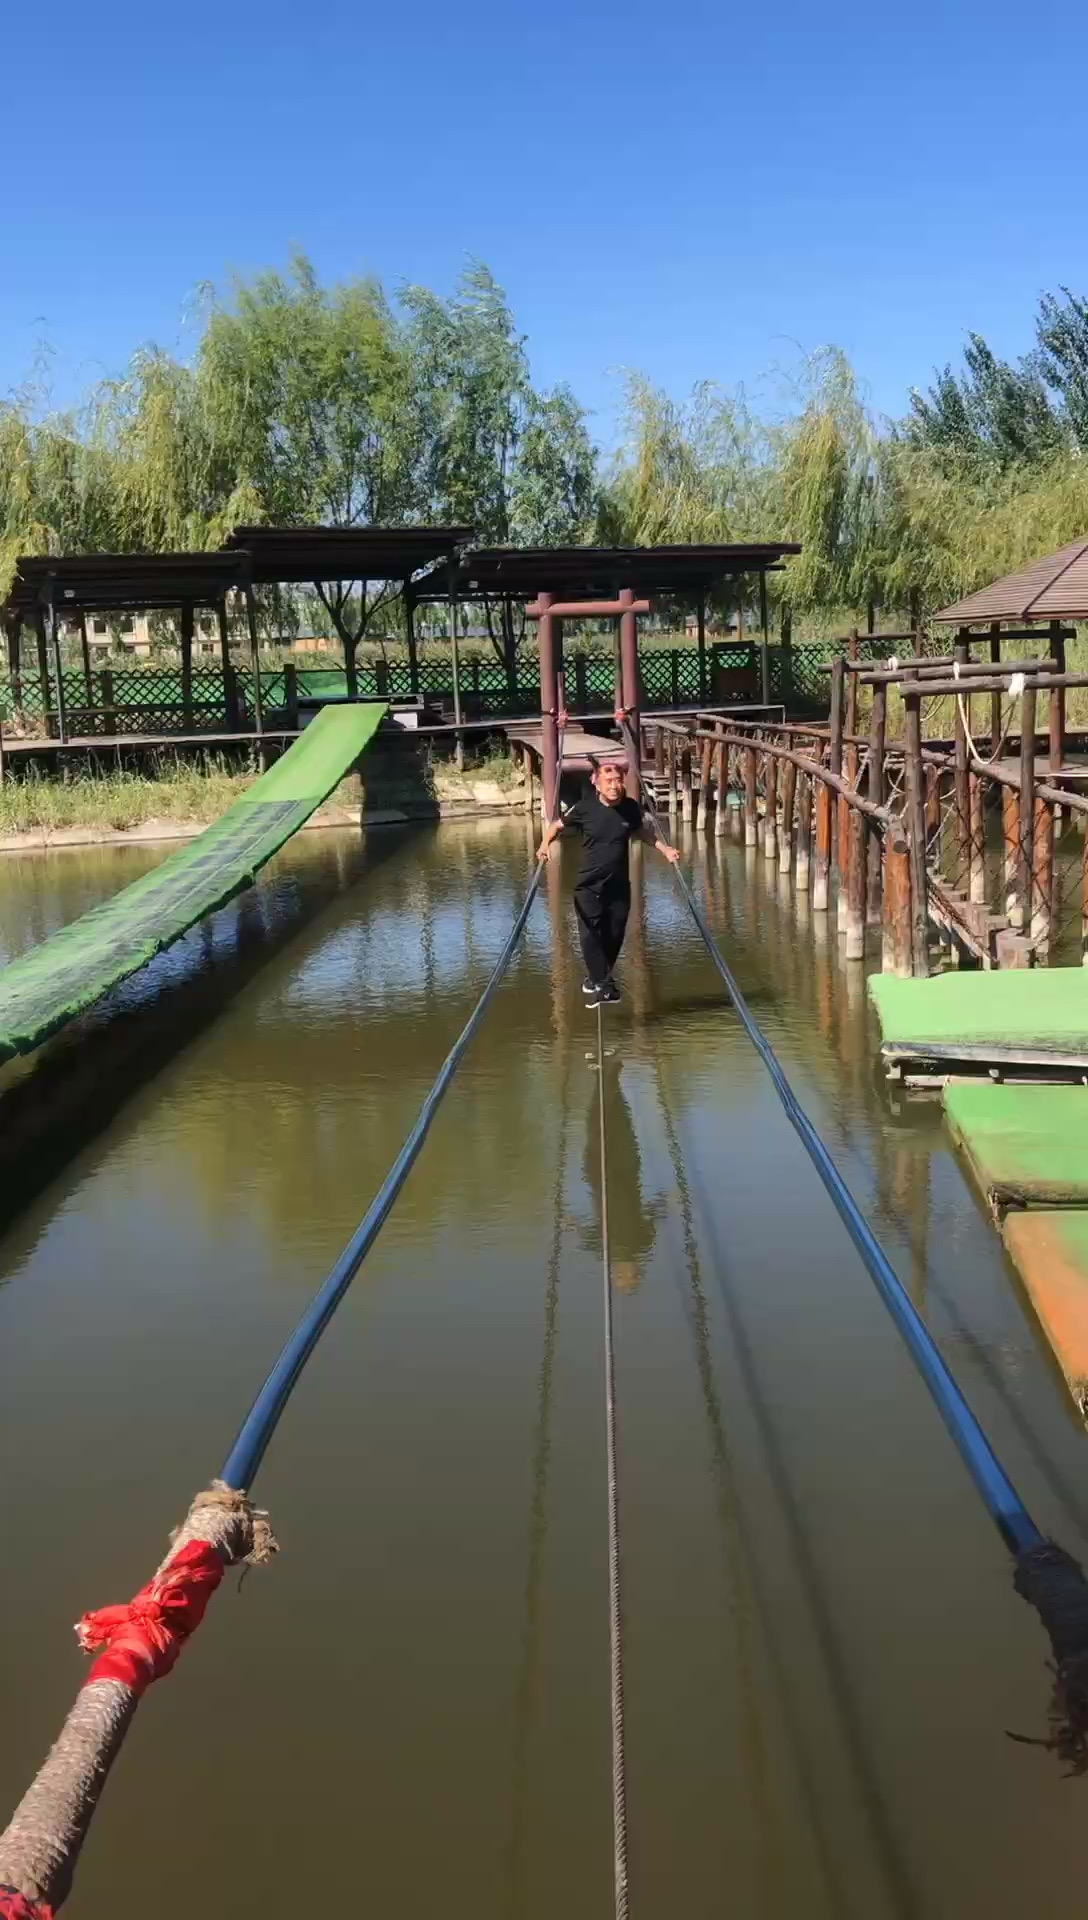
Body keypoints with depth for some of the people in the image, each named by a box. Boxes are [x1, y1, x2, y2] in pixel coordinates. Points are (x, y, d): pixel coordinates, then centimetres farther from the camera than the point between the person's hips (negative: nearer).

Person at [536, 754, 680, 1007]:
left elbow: (642, 832, 18)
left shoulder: (631, 808, -3)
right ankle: (601, 983, -6)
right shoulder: (584, 808, -11)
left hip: (619, 886, 3)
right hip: (589, 886, -3)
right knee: (590, 934, -12)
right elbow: (557, 825, 4)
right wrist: (545, 844, -14)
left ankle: (596, 979, 30)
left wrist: (665, 848, 9)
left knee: (614, 936, 10)